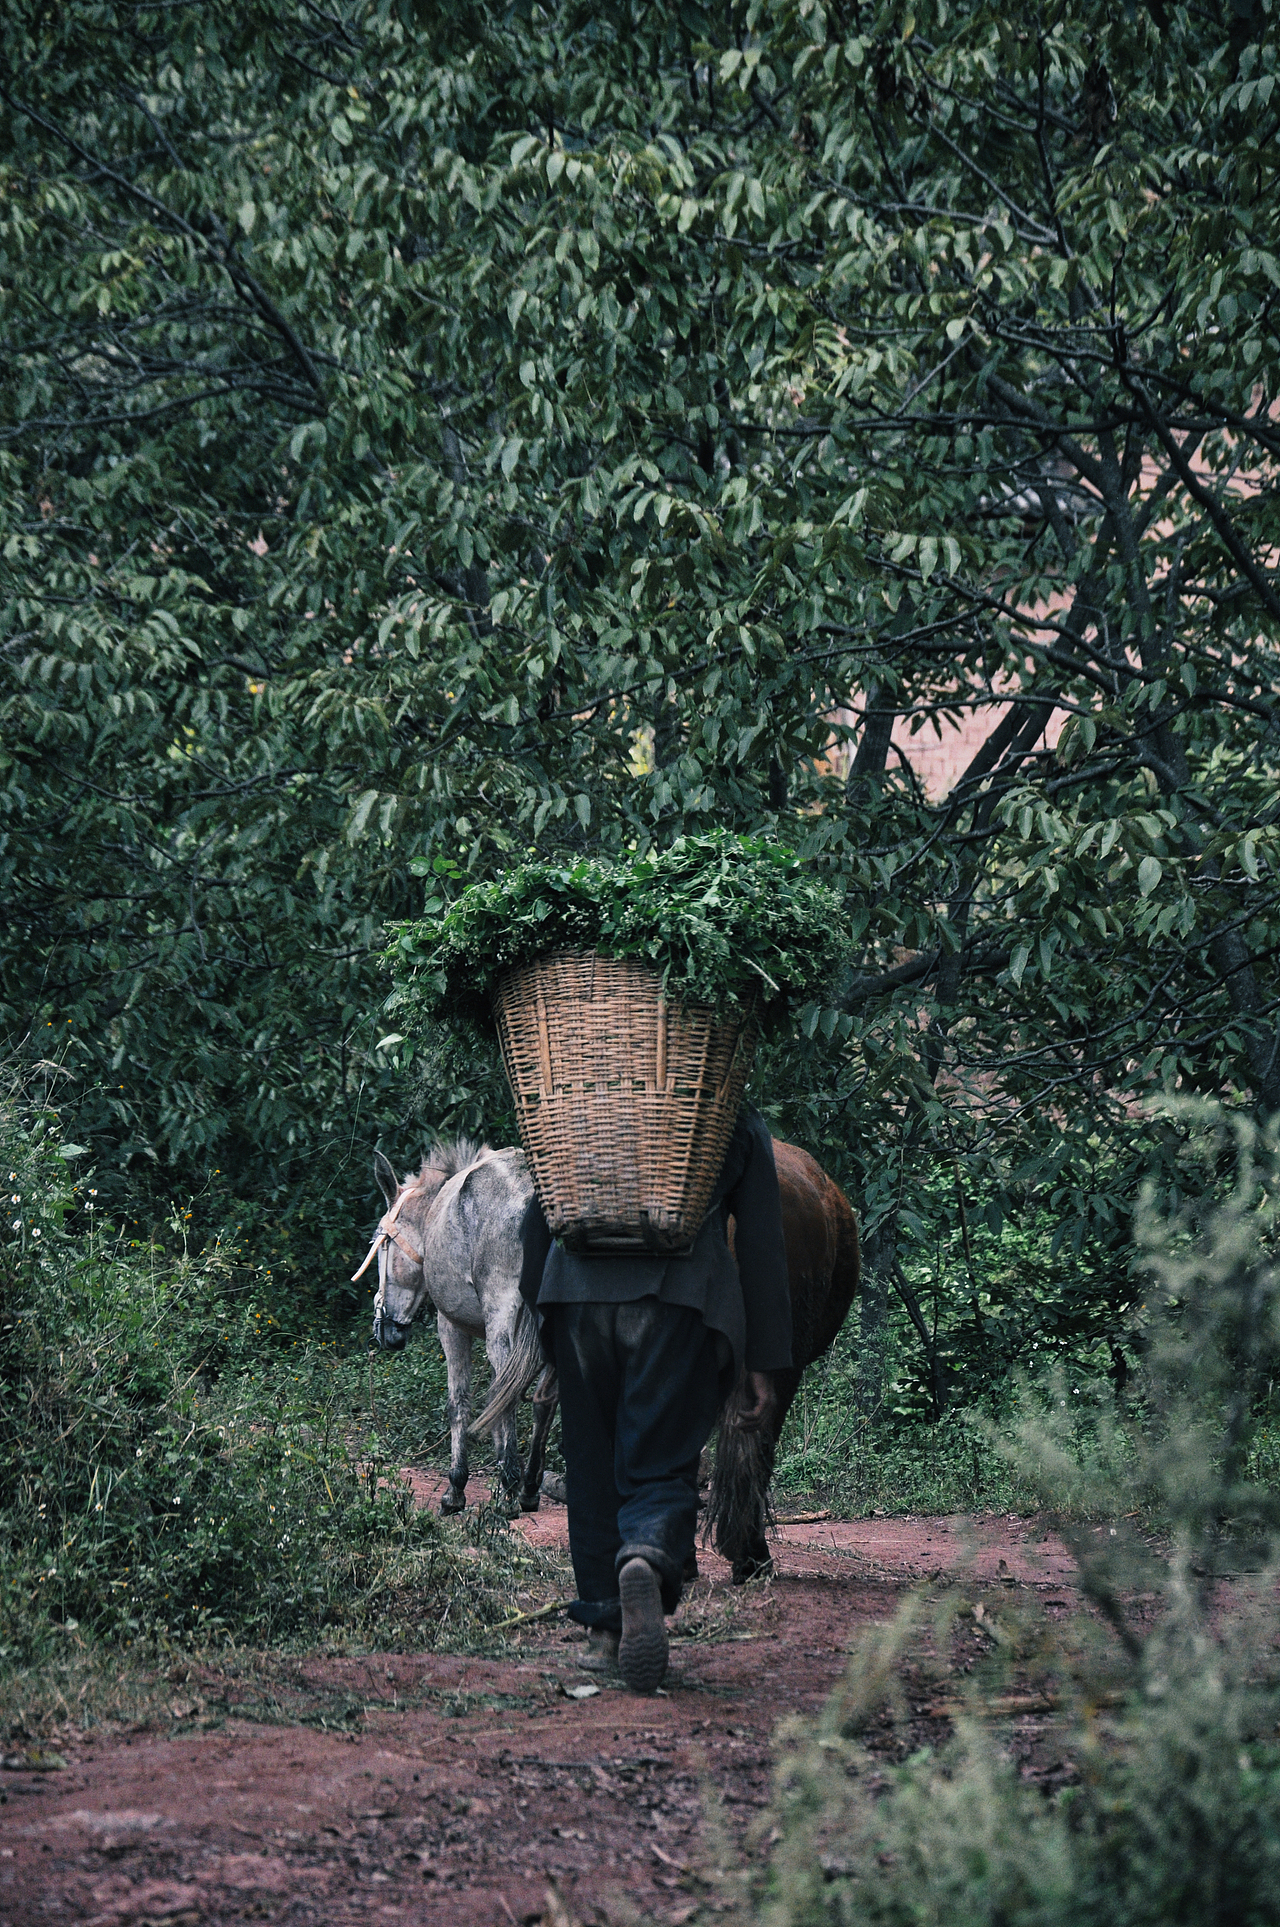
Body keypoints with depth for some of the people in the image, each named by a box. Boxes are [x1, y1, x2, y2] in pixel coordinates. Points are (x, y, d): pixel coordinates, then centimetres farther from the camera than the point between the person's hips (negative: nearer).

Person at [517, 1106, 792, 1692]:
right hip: (683, 1297, -2)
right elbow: (761, 1244, 13)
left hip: (579, 1291, 2)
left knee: (592, 1468, 13)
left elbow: (538, 1219, 20)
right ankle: (647, 1562, -34)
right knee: (662, 1468, -2)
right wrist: (762, 1363, 12)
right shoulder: (739, 1122, 18)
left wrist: (533, 1320, 23)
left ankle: (605, 1630, 11)